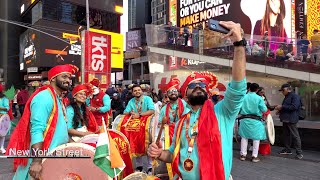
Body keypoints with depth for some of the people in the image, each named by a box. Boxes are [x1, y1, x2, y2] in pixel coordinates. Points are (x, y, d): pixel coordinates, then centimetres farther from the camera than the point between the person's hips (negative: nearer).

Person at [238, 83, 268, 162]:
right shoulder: (259, 98, -10)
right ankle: (254, 156, 12)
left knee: (244, 137, 12)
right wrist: (264, 104, 12)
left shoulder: (244, 97, -4)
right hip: (255, 120, -2)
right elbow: (264, 110, -7)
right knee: (256, 138, 9)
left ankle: (243, 155, 17)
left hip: (245, 119, 3)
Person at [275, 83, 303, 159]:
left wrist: (282, 107, -19)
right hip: (285, 119, 10)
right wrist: (280, 109, 12)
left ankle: (299, 152, -2)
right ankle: (287, 149, 24)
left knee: (295, 135, -6)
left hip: (291, 120, -10)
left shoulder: (295, 96, -10)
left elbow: (294, 107, -23)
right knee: (286, 135, 14)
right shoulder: (286, 97, 19)